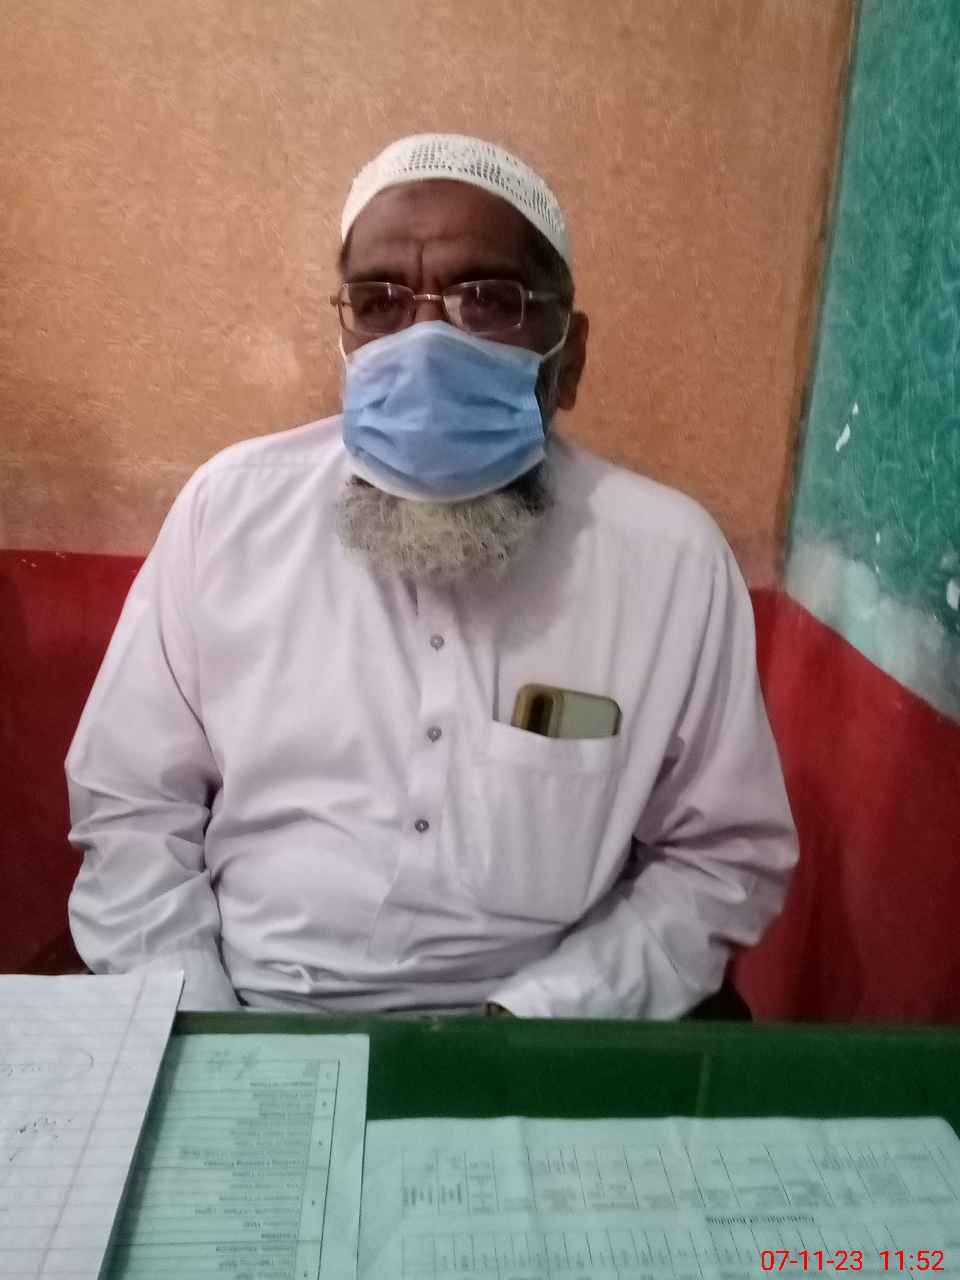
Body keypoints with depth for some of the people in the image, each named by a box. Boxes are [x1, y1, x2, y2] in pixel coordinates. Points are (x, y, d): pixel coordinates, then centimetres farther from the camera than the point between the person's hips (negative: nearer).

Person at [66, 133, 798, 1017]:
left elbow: (726, 854, -1)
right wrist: (198, 1033, -9)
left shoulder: (672, 555, -8)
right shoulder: (231, 505, -4)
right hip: (248, 1017, 0)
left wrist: (528, 1019, -11)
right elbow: (132, 810, 3)